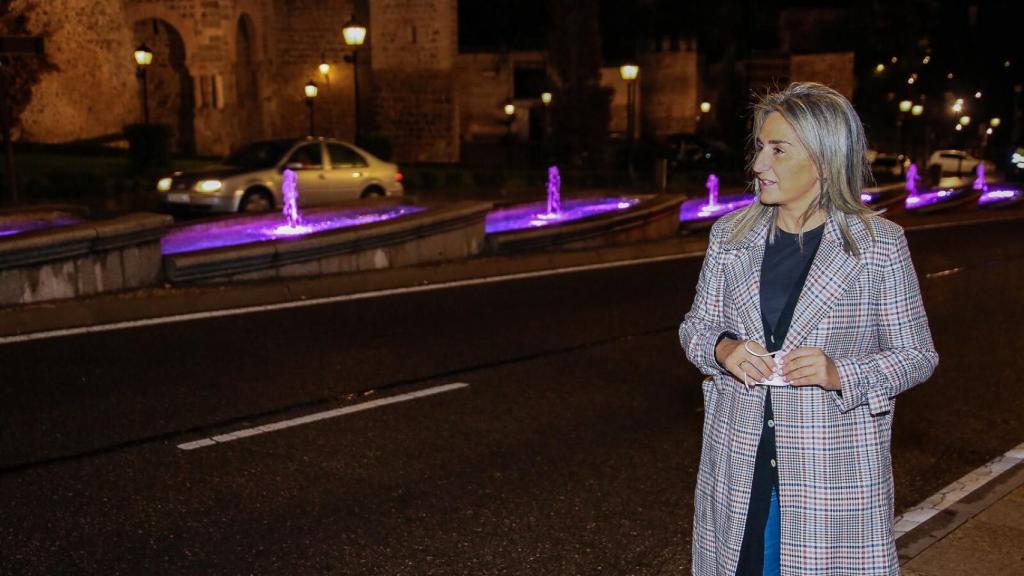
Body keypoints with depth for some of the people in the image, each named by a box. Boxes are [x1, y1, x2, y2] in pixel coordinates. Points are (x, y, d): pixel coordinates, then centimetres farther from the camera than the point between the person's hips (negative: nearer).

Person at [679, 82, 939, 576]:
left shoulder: (880, 245, -8)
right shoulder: (730, 235, 2)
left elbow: (917, 357, -3)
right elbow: (695, 326, 10)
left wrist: (840, 373, -21)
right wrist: (722, 348, -13)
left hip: (836, 468, -3)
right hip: (739, 459, 3)